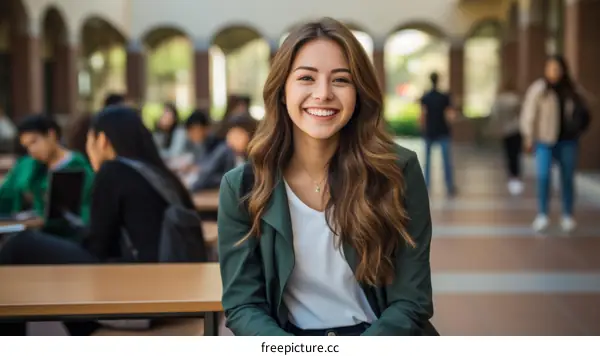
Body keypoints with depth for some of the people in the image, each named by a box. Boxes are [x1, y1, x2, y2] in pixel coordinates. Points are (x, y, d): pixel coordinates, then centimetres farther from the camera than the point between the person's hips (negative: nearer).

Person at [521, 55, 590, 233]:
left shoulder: (572, 90, 7)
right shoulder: (538, 89, -4)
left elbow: (582, 111, 20)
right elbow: (529, 114, -6)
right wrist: (529, 138, -8)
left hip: (568, 141, 3)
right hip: (545, 141, -3)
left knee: (567, 178, 7)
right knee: (543, 175, -13)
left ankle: (568, 216, 19)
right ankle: (542, 215, 1)